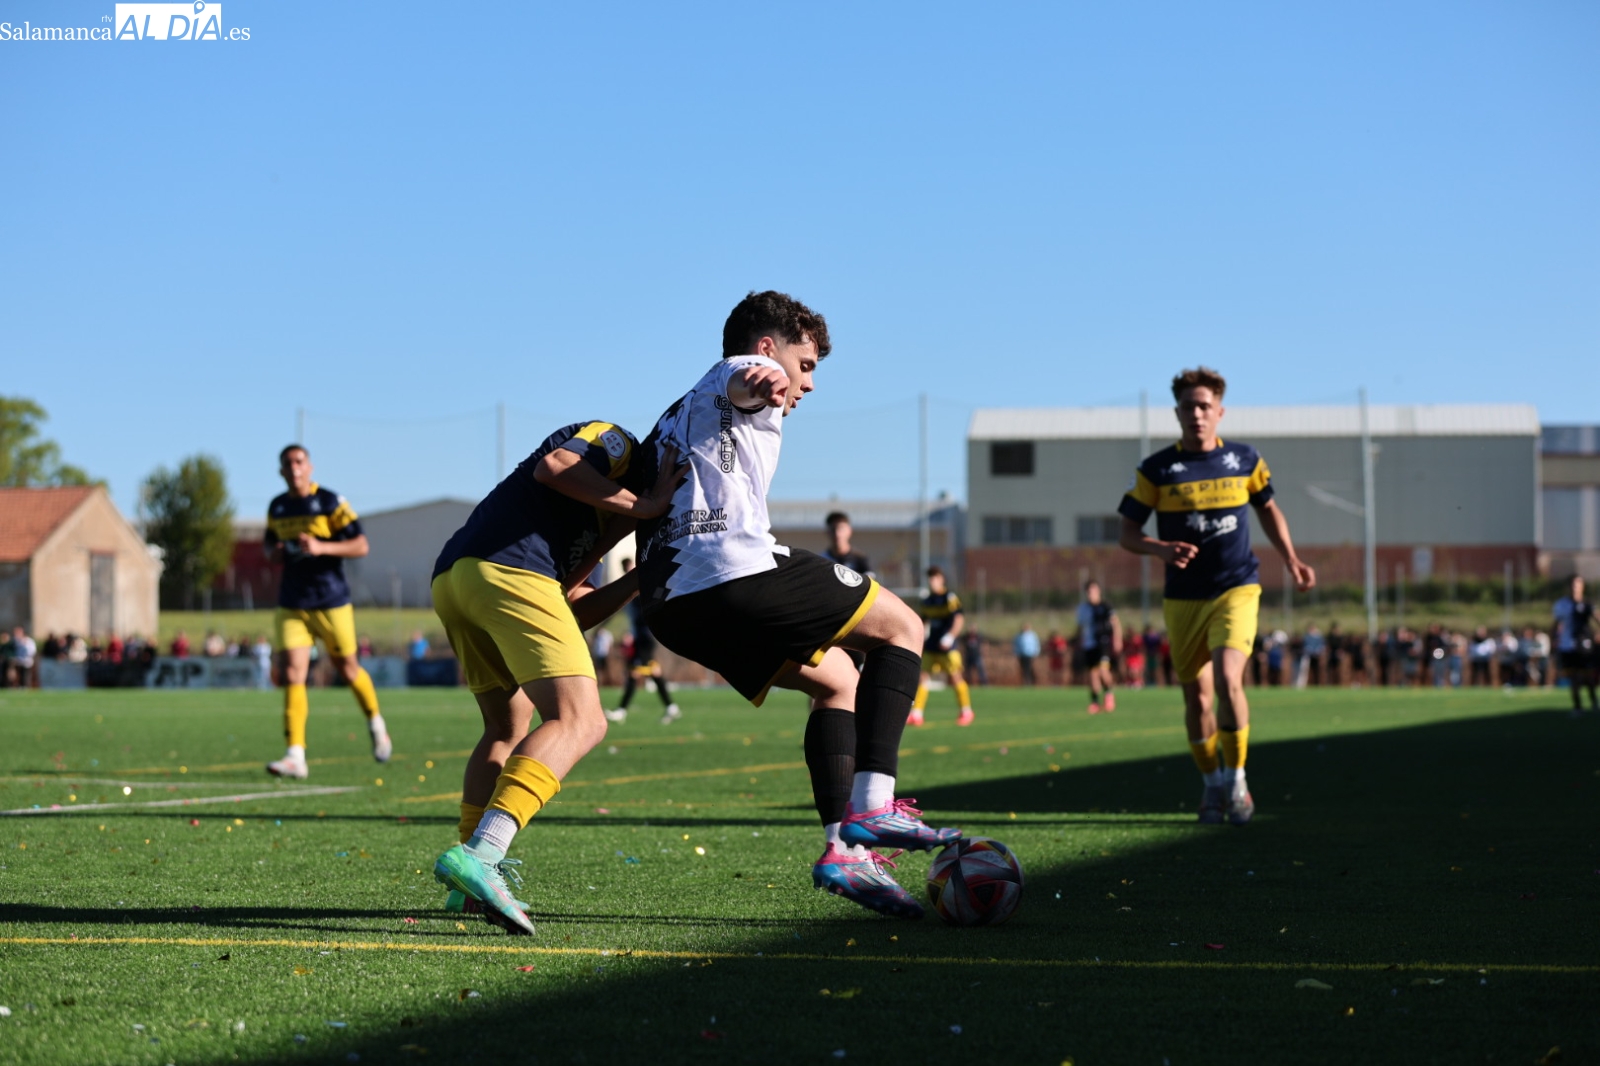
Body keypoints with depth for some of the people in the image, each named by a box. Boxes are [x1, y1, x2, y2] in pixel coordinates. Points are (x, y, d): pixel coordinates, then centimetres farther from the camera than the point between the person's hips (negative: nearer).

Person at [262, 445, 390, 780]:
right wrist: (273, 551, 0)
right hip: (291, 605, 3)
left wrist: (321, 548, -25)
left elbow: (361, 545, -11)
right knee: (292, 674, -11)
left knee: (347, 669, 10)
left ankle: (376, 725, 38)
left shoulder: (331, 502, -7)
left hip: (331, 601, -3)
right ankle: (296, 755, -14)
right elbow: (269, 540, 25)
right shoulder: (277, 507, 8)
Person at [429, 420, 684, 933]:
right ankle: (478, 855, -31)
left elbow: (573, 613, 26)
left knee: (507, 730, 24)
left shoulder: (594, 521, 38)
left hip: (449, 577, 10)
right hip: (506, 570, -10)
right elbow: (553, 466, -6)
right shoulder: (612, 442, 16)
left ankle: (472, 884, 16)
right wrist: (639, 507, -2)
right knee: (579, 722, -13)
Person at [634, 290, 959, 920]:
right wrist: (759, 384, -42)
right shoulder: (739, 373, 8)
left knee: (838, 680, 23)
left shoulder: (676, 418, 38)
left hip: (668, 602, 9)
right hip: (736, 572, -9)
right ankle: (872, 807, -10)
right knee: (900, 627, 5)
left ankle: (843, 848, 6)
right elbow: (742, 381, -18)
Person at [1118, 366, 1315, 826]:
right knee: (1196, 695, 7)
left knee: (1228, 679, -21)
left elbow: (1267, 508, 20)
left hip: (1236, 590, -1)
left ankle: (1237, 779, -5)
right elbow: (1127, 533, 0)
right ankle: (1212, 784, 27)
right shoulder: (1156, 470, -3)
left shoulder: (1245, 460, 3)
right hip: (1183, 598, 1)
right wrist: (1162, 549, -19)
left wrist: (1291, 559, 13)